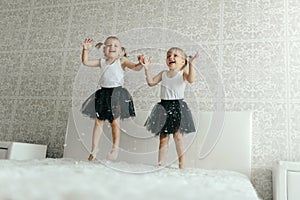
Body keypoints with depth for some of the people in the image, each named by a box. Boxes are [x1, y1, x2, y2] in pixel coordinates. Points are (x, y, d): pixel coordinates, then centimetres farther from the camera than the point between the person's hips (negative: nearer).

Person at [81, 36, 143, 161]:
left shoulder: (122, 61, 1)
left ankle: (115, 148, 12)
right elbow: (86, 62, 12)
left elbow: (135, 67, -8)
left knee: (115, 122, 0)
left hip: (116, 93, -4)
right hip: (103, 93, 4)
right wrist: (86, 49, 1)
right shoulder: (102, 62, 12)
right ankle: (94, 149, 15)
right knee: (98, 121, 6)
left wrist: (141, 64, -28)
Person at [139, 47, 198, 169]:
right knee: (163, 138, 7)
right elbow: (151, 82, 8)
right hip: (164, 106, 4)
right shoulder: (163, 74, 13)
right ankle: (160, 164, 12)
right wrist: (146, 68, 3)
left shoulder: (183, 73, 0)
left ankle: (181, 165, 7)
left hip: (177, 106, -4)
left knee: (177, 135, -4)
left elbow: (191, 79, -20)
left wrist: (191, 64, -27)